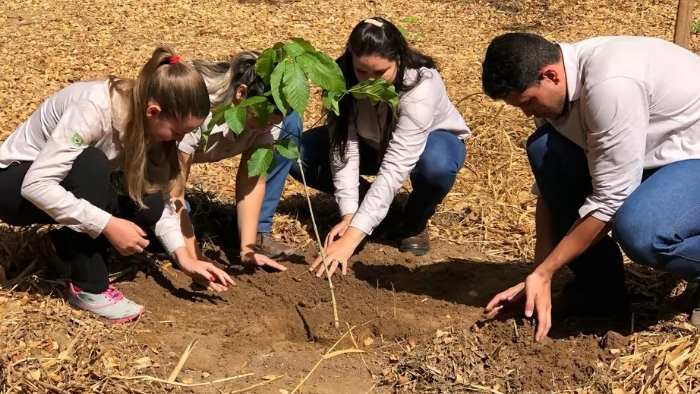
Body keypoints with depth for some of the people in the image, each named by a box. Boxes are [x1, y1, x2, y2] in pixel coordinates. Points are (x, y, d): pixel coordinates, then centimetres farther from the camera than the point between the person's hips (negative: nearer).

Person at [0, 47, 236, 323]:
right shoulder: (94, 109, -34)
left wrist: (185, 258, -20)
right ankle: (89, 288, -23)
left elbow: (160, 198, -8)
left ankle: (62, 244, 6)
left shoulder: (149, 122, -13)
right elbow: (35, 184, -38)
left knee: (148, 207, -18)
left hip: (74, 183, 6)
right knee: (91, 163, -35)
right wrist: (108, 225, -39)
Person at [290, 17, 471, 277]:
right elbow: (345, 146, -27)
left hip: (429, 141, -3)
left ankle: (416, 222, -7)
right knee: (298, 154, -20)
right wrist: (349, 215, -37)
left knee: (436, 165, -41)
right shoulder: (342, 77, -26)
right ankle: (372, 206, 1)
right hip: (373, 142, 4)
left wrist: (352, 237, -49)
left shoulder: (420, 86, -39)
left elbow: (395, 167, -44)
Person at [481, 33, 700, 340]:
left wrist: (542, 273, -21)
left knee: (637, 231, -37)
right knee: (543, 149, -11)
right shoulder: (554, 85, -7)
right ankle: (600, 285, 0)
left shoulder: (610, 84, -33)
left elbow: (609, 199, -28)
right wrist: (539, 277, -6)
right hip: (657, 152, 8)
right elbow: (550, 187, -1)